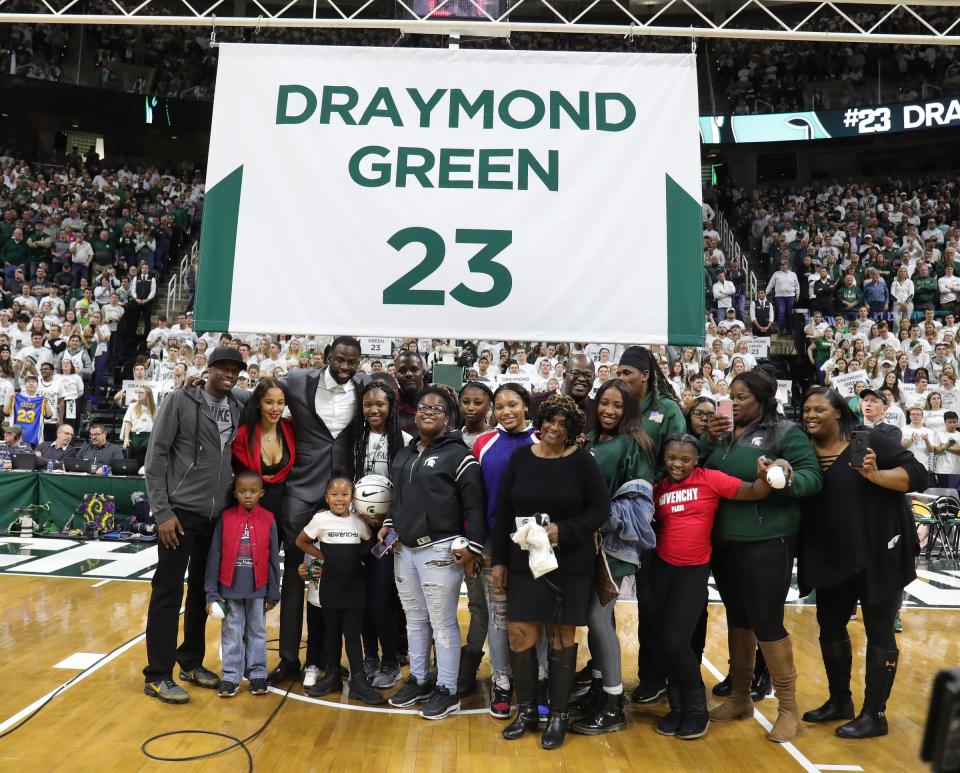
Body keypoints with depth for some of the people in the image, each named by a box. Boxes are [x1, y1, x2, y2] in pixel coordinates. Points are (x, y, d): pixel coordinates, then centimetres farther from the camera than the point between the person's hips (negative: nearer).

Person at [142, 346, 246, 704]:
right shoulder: (179, 400, -8)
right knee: (167, 592, 1)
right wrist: (162, 511, -13)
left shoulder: (238, 407, 6)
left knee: (203, 592, 14)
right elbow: (155, 456, -9)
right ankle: (158, 675, 11)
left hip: (219, 515, 5)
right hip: (181, 512, -5)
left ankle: (191, 662, 29)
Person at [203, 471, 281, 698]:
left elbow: (273, 560, 0)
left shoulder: (268, 520, -5)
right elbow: (214, 557, -3)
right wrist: (211, 593, -4)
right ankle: (231, 676, 21)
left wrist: (273, 594, 3)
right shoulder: (225, 518, -6)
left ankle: (257, 673, 25)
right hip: (230, 589, 0)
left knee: (257, 632, 12)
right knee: (231, 633, 9)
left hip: (257, 590, 1)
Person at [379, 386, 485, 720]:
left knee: (442, 622, 1)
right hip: (404, 549, 7)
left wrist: (472, 546, -14)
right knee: (414, 619, 16)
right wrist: (389, 524, 11)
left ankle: (447, 690, 14)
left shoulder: (458, 454, -7)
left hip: (440, 551, -7)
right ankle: (418, 680, 31)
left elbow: (475, 506, -10)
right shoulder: (403, 455, 14)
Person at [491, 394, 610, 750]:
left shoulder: (582, 461, -6)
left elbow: (601, 510, -5)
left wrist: (564, 530, -19)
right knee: (520, 636, 4)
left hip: (570, 567, -2)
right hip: (524, 564, 2)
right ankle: (526, 710, 25)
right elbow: (502, 512, 5)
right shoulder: (519, 458, 1)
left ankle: (558, 716, 25)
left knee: (562, 637, 8)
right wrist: (499, 560, 4)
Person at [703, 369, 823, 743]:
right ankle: (740, 697, 33)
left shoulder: (785, 431, -6)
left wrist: (789, 480, -32)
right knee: (737, 618, 16)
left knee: (766, 622, -1)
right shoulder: (723, 431, 9)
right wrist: (709, 440, -6)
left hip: (767, 542, -5)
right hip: (724, 541, 6)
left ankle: (788, 708, 19)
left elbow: (813, 476, -11)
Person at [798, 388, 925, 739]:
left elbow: (918, 475, -13)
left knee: (879, 630, 5)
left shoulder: (870, 441, -11)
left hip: (878, 556, -5)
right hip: (831, 558, 5)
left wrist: (875, 475, -29)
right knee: (830, 626, 14)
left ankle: (874, 714, 17)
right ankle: (839, 700, 32)